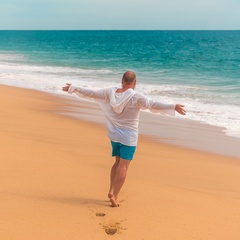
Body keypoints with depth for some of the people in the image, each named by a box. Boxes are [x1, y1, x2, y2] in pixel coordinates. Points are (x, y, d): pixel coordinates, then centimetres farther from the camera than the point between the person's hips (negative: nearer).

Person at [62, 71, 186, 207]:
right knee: (123, 166, -1)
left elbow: (91, 93, 5)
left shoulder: (110, 92, -2)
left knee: (118, 163, 20)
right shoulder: (136, 96, -17)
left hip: (114, 135, 6)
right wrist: (173, 107, -29)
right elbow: (153, 105, -26)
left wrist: (73, 88, 17)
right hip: (128, 137, -6)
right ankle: (114, 195, -3)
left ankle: (111, 190, 19)